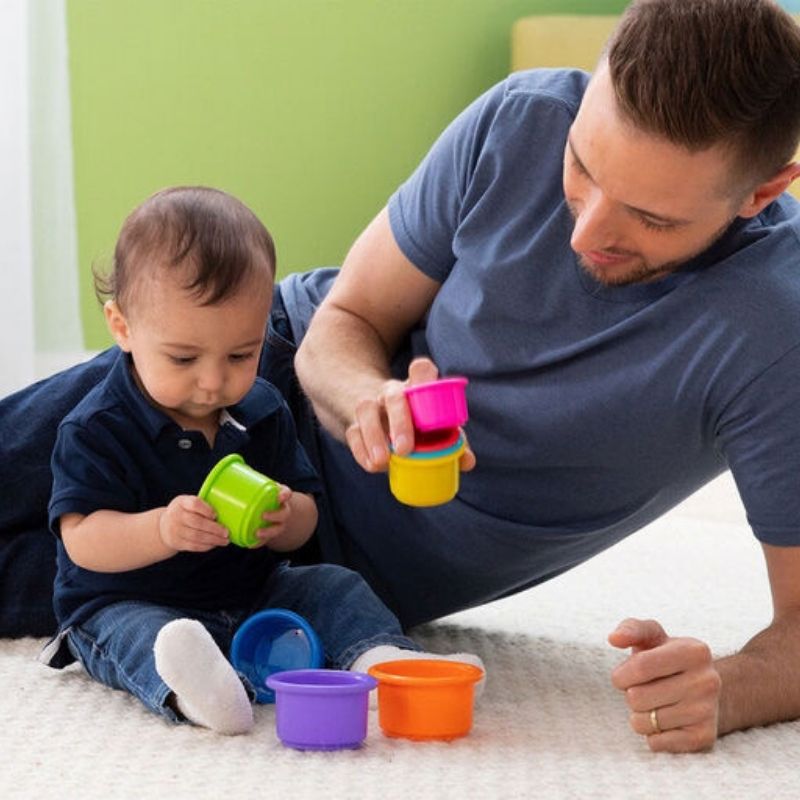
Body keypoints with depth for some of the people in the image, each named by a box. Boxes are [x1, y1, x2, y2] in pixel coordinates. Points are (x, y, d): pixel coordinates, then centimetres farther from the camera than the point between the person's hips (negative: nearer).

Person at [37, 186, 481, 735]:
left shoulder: (263, 412, 4)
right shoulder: (95, 430, -13)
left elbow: (305, 523, 8)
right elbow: (82, 540, -20)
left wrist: (286, 518, -18)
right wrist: (160, 530, -38)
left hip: (253, 596, 6)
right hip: (127, 604, -6)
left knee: (336, 587, -5)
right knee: (138, 635, -36)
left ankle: (381, 656, -32)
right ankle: (189, 690, -69)